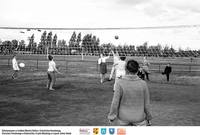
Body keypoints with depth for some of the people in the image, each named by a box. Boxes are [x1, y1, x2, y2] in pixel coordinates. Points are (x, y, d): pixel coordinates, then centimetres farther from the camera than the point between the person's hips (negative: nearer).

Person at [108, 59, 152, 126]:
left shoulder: (120, 83, -19)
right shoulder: (143, 84, -13)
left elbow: (115, 102, -16)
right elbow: (146, 103, -5)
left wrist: (112, 118, -5)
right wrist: (148, 118, 9)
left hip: (124, 118, 0)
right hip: (139, 118, 1)